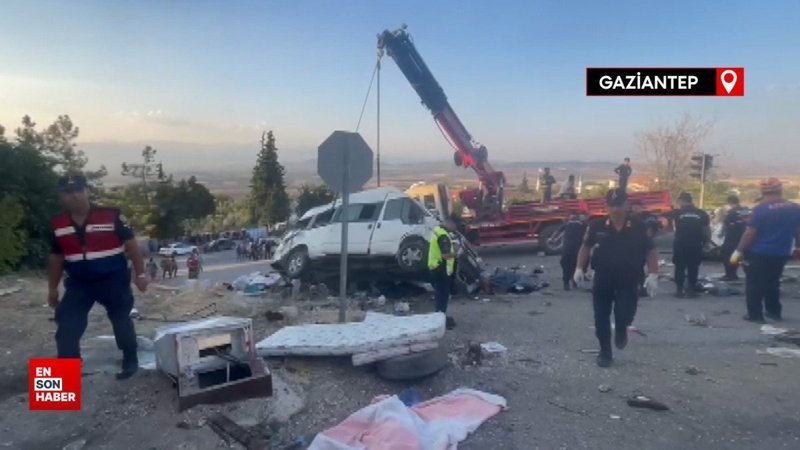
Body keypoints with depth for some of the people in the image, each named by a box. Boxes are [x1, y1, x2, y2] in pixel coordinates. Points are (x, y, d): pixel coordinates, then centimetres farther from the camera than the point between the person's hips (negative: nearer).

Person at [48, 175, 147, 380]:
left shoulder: (111, 216, -13)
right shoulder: (58, 224, 1)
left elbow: (131, 245, -8)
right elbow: (56, 258, 12)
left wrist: (140, 273, -10)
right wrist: (52, 289, 15)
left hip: (113, 280, -3)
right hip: (78, 283, 4)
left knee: (122, 322, 8)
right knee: (66, 327, 1)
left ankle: (130, 361, 27)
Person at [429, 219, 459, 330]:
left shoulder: (438, 230, 10)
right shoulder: (443, 235, -22)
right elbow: (446, 255, -27)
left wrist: (452, 246, 10)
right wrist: (457, 253, -13)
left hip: (435, 267, 10)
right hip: (441, 269, -10)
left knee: (441, 294, 20)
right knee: (443, 295, -2)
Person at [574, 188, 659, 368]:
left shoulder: (638, 228, -4)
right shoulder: (597, 226, -4)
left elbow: (650, 251, 2)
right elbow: (586, 247, 6)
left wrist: (653, 275, -6)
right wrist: (580, 268, -3)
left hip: (628, 281, -1)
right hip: (602, 280, 1)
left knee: (624, 314, -8)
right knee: (601, 318, 4)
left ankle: (621, 329, 30)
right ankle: (605, 352, 21)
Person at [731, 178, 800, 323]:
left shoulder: (760, 209, -15)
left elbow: (750, 233, -16)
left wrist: (738, 251, -10)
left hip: (758, 253, -5)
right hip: (781, 254, 6)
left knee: (754, 285, 4)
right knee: (773, 283, 20)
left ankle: (755, 314, 5)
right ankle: (774, 312, 27)